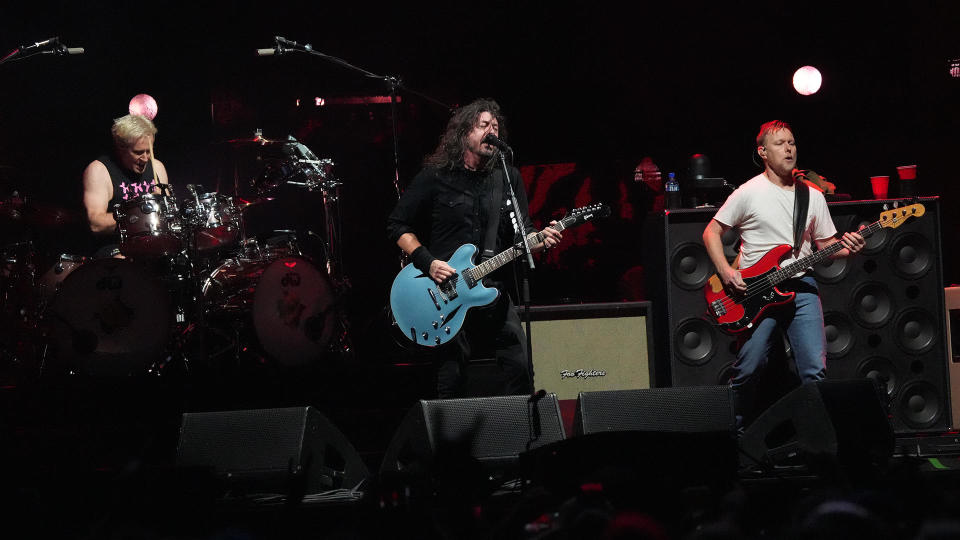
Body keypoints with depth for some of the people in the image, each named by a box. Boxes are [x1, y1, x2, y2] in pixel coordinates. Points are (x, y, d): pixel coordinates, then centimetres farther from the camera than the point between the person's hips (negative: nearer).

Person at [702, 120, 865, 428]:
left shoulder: (813, 197, 13)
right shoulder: (749, 193, 1)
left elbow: (825, 244, 18)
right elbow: (711, 232, 5)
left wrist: (846, 248, -4)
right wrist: (725, 272, -8)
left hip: (801, 287, 3)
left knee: (815, 370, -9)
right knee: (748, 370, -6)